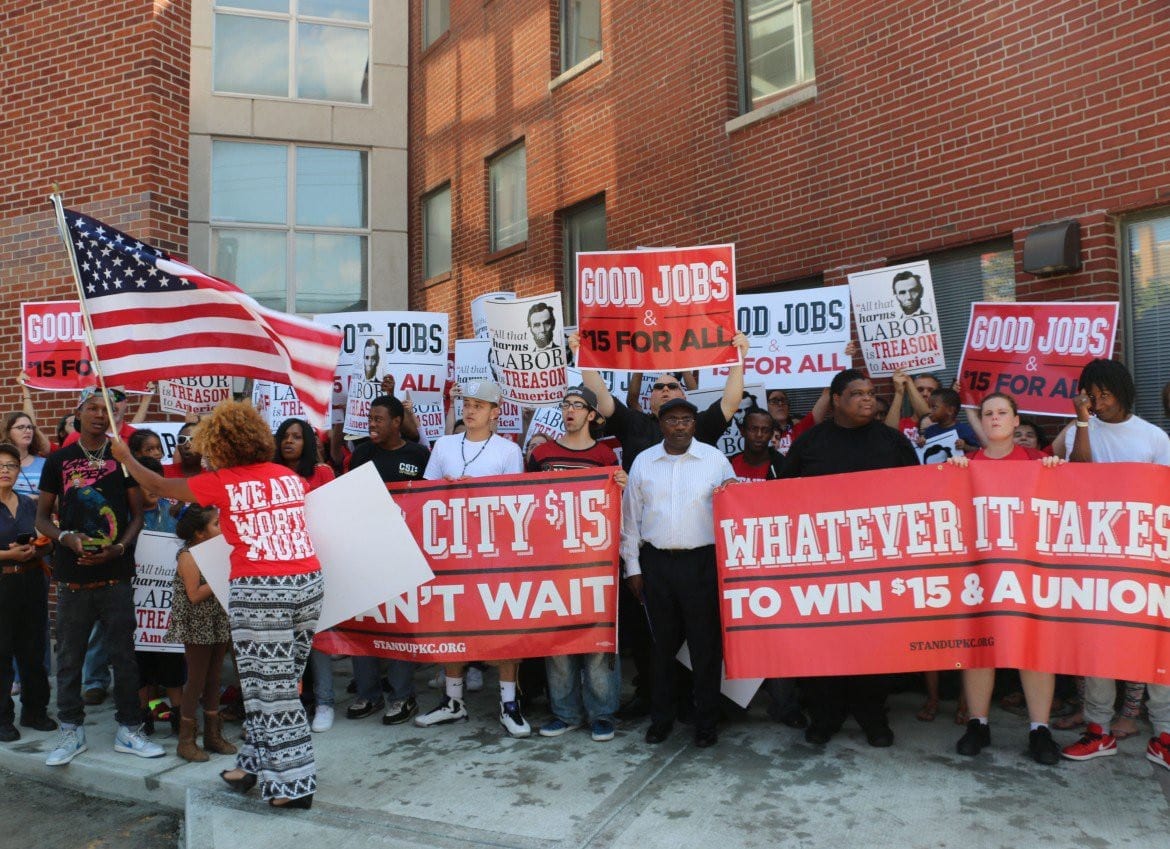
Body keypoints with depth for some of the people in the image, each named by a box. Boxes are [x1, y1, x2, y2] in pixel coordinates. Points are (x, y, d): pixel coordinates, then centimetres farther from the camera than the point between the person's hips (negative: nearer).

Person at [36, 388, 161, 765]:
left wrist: (119, 548, -12)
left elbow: (137, 514, 5)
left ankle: (129, 730, 15)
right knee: (69, 655, 7)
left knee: (122, 653, 4)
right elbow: (42, 516, 9)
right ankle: (71, 730, 22)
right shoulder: (58, 461, 6)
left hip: (115, 574, -1)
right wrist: (67, 538, -11)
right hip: (72, 575, 1)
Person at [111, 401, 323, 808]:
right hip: (308, 583, 6)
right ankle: (255, 765, 29)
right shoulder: (290, 476, 10)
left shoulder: (222, 483, -2)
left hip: (260, 590, -6)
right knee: (277, 683, 16)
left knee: (271, 689, 4)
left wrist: (125, 457, 29)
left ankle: (294, 783, 10)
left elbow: (160, 486, 13)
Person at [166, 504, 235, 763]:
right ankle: (186, 740, 12)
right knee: (196, 681, 0)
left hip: (218, 624, 7)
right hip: (197, 628, -7)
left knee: (213, 680, 13)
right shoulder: (188, 556, -14)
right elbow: (195, 596, -19)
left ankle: (213, 735, 22)